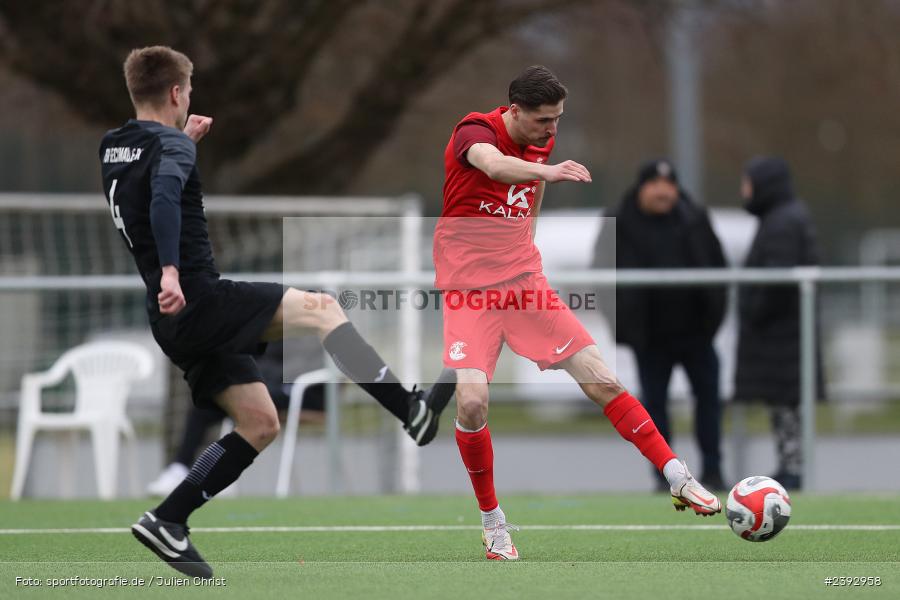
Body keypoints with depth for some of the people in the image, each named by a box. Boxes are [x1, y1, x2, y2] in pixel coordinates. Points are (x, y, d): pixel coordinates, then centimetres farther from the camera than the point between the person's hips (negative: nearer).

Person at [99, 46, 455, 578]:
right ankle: (412, 411, -11)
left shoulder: (114, 147, 15)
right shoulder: (171, 145, -11)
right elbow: (164, 196, -32)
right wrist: (170, 270, -41)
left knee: (260, 424, 11)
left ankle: (167, 521, 5)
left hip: (173, 321, 9)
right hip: (199, 300, -9)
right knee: (320, 308, -4)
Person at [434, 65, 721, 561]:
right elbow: (494, 165, -42)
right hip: (468, 290, -5)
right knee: (471, 400, -21)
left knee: (600, 379, -3)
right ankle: (492, 522, -2)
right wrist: (547, 170, -60)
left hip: (524, 282, 5)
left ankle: (678, 478, 3)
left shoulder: (542, 141, 6)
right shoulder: (474, 131, -16)